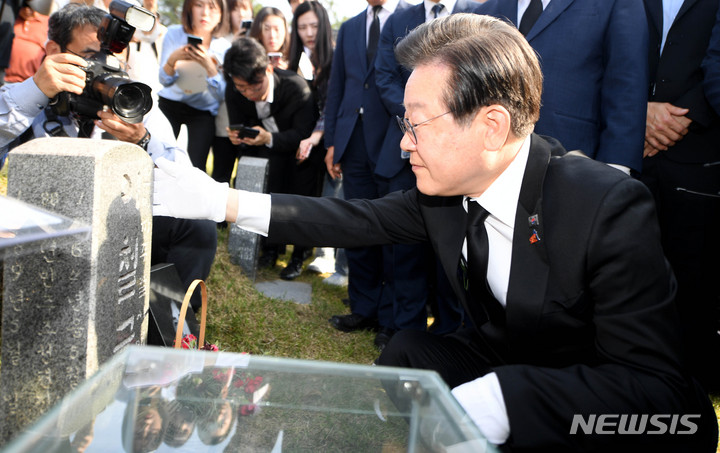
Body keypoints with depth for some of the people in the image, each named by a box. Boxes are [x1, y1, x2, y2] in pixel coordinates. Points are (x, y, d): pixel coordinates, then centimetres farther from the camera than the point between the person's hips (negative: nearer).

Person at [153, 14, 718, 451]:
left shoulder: (612, 208, -29)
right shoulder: (446, 189, -10)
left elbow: (657, 387, -31)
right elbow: (360, 219, -1)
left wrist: (493, 403, -44)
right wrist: (223, 201, -5)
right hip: (499, 358, 6)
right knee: (406, 349, -14)